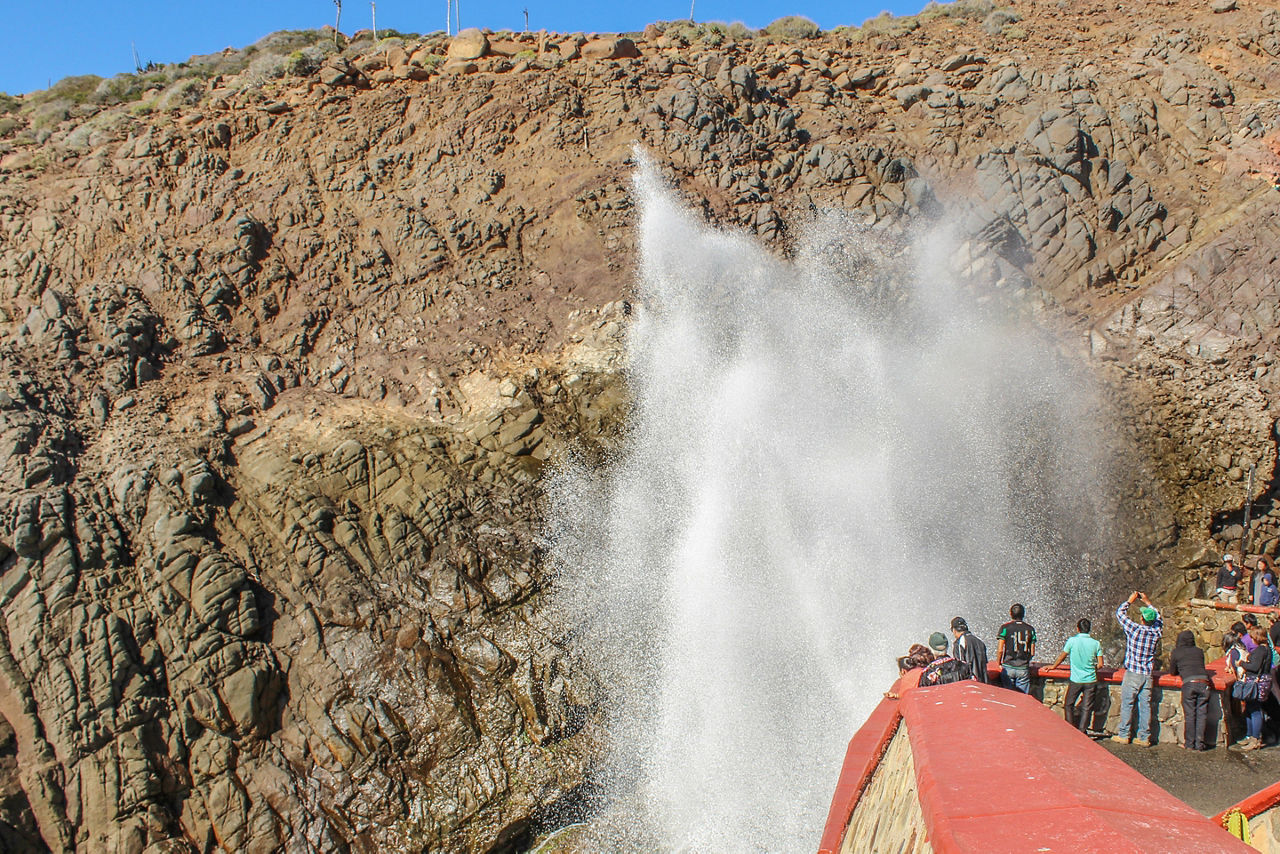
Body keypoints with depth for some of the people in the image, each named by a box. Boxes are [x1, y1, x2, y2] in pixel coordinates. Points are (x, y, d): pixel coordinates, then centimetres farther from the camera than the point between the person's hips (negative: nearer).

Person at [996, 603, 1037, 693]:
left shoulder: (1005, 627, -5)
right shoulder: (1030, 629, 4)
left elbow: (1000, 650, -8)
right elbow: (1032, 653, 5)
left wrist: (999, 664, 6)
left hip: (1008, 667, -2)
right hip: (1024, 668, 2)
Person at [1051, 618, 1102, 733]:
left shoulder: (1072, 641, -7)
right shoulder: (1096, 644, -3)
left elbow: (1062, 656, 5)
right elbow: (1100, 664, -1)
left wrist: (1053, 666, 21)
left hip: (1075, 680, -2)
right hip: (1091, 680, 2)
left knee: (1068, 705, 14)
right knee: (1086, 708, 7)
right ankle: (1082, 731, 5)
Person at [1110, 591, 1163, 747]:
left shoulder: (1134, 628, -11)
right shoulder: (1155, 632, 0)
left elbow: (1120, 612, 3)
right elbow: (1158, 618, 23)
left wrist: (1130, 600, 15)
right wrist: (1148, 602, 27)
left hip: (1133, 674, -4)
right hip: (1148, 675, 4)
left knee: (1127, 704, 4)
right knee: (1145, 705, 5)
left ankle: (1123, 735, 7)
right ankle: (1144, 738, 6)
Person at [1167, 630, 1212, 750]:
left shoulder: (1176, 653, 14)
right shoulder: (1199, 651, 21)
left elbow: (1172, 672, 23)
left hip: (1189, 683, -2)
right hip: (1203, 681, 2)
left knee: (1189, 715, 4)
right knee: (1201, 714, 6)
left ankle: (1190, 743, 7)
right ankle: (1199, 743, 5)